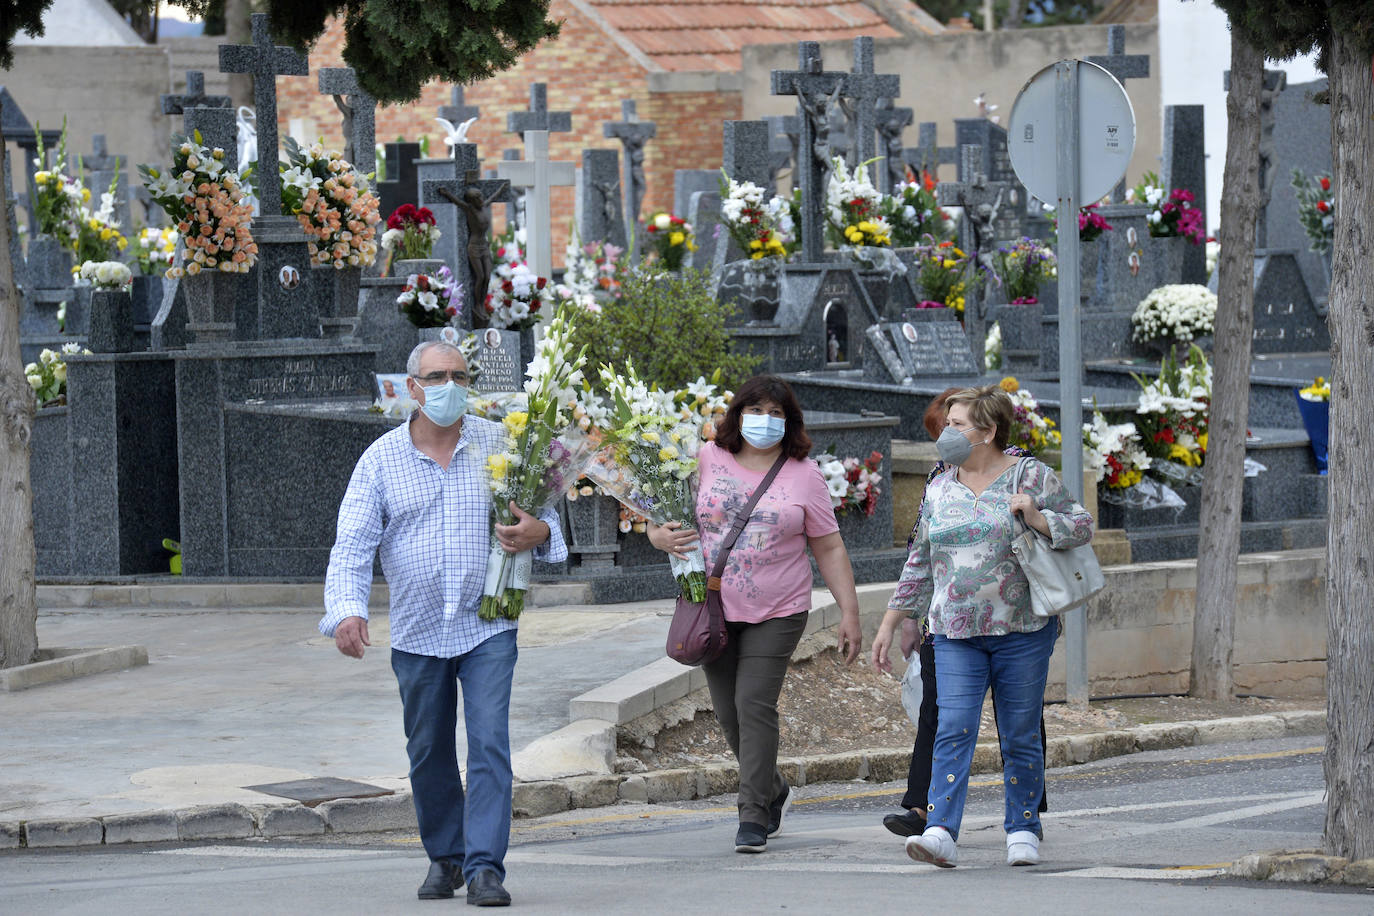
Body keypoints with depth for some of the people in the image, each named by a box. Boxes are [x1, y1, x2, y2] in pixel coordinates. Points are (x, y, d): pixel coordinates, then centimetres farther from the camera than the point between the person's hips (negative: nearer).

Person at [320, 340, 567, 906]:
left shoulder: (499, 445, 1)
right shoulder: (382, 459, -1)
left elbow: (543, 513, 9)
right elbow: (351, 545, -6)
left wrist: (539, 534, -17)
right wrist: (347, 610, -22)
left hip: (488, 629, -1)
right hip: (418, 632, 1)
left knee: (489, 743, -12)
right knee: (429, 754, 11)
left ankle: (485, 867, -12)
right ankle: (445, 857, 28)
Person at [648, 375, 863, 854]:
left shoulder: (804, 476, 1)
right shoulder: (707, 461, 4)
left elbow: (829, 549, 5)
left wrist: (849, 612, 2)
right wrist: (659, 535, -12)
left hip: (777, 612, -3)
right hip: (714, 610, 3)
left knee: (755, 704, -13)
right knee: (728, 711, 8)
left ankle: (753, 816, -8)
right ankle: (773, 791, 31)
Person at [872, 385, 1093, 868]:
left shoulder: (1032, 478, 1)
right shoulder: (940, 489, 12)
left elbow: (1082, 526, 0)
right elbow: (919, 562, 18)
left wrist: (1037, 518, -18)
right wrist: (890, 623, 15)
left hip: (1021, 630, -2)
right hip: (955, 635, 2)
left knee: (1020, 736, 4)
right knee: (953, 731, -11)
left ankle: (1022, 830, 16)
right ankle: (940, 833, -19)